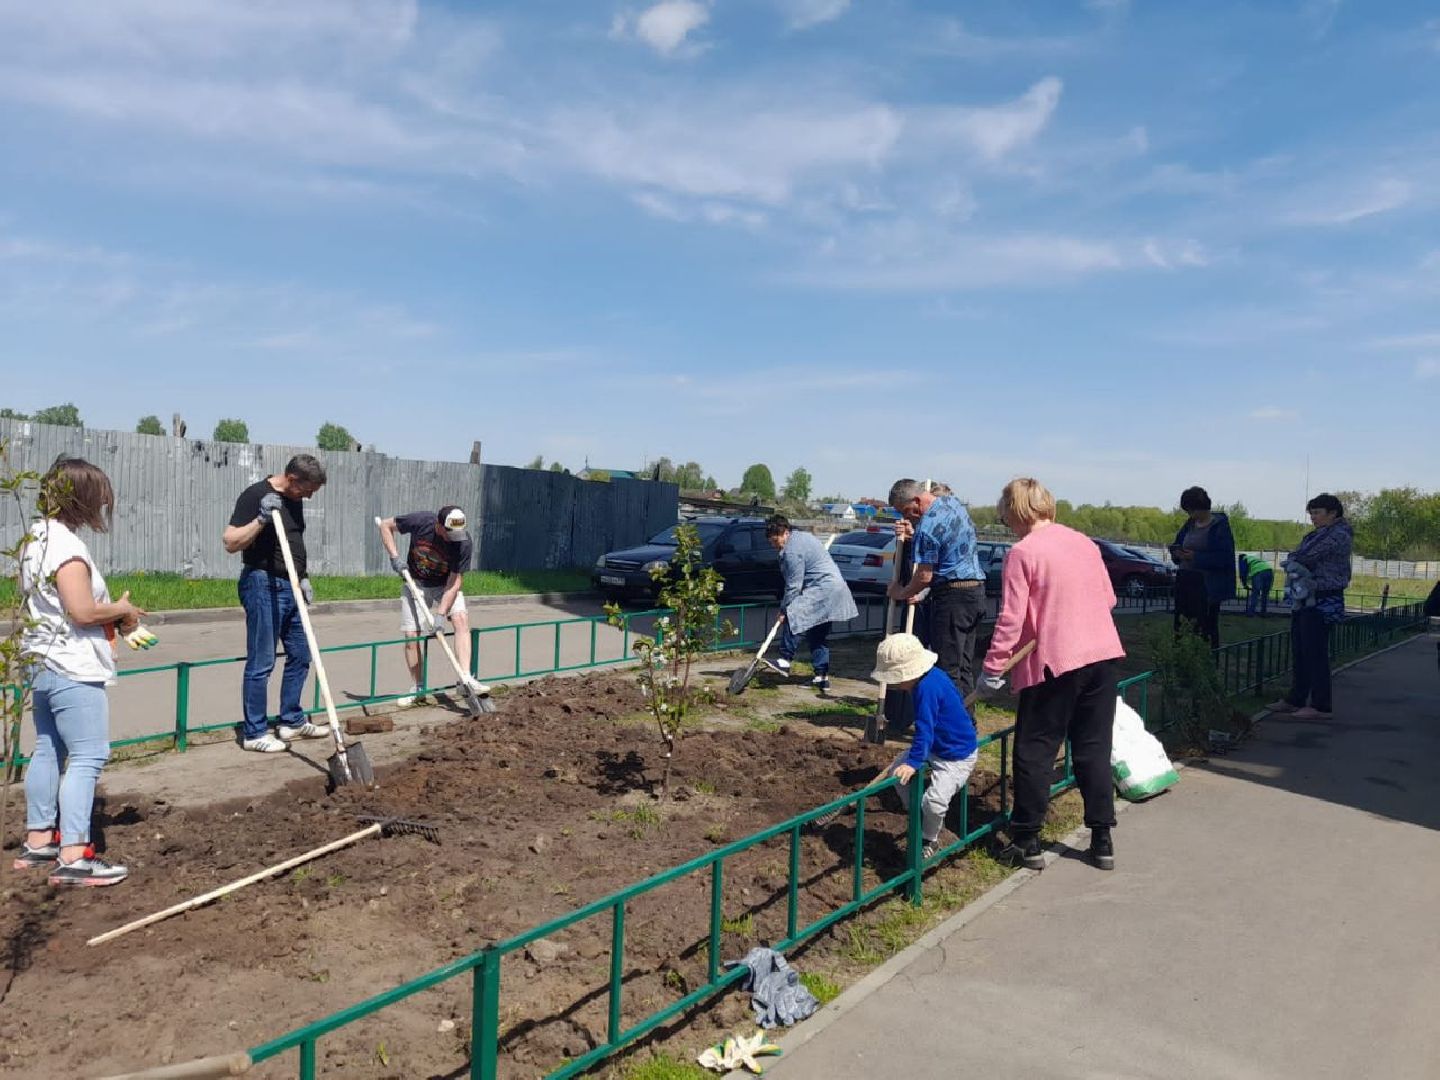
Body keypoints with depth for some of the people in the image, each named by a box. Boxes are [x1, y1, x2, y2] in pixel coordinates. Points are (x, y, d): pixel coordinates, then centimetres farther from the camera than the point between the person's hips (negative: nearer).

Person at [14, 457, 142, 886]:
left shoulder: (36, 538, 13)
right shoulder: (65, 545, -19)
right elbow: (83, 612, -24)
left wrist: (112, 612, 11)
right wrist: (122, 610, -6)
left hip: (43, 664, 11)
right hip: (72, 670, -11)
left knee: (48, 750, 17)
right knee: (88, 756, -8)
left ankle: (38, 841, 27)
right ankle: (73, 857, -7)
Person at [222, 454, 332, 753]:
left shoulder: (294, 500, 12)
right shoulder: (255, 494, -13)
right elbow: (230, 542, -18)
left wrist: (302, 578, 18)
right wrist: (262, 519, -28)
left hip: (289, 586, 9)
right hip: (263, 585, -8)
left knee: (300, 655, 14)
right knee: (261, 663, -2)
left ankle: (291, 721, 26)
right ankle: (254, 733, 7)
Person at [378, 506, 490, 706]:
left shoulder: (464, 543, -27)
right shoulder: (421, 521, -25)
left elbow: (454, 583, -25)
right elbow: (386, 525, -9)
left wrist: (441, 614, -32)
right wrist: (394, 556, -19)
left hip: (446, 586, -1)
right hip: (416, 585, 1)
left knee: (461, 619, -25)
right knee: (411, 636, -4)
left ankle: (466, 679, -29)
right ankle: (417, 689, 13)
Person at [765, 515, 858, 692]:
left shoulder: (792, 551, -16)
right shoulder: (802, 536, 16)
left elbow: (794, 586, -16)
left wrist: (784, 610, -9)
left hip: (823, 589, -11)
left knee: (793, 616, -18)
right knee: (819, 636, 11)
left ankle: (785, 660, -14)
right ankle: (822, 677, 13)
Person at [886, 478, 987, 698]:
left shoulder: (928, 527, -18)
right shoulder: (953, 502, 9)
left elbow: (924, 576, -15)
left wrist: (902, 593, 2)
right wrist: (912, 534, 10)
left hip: (952, 595, -9)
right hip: (976, 590, 9)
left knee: (948, 668, -4)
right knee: (965, 665, 13)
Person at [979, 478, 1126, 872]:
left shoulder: (1022, 552, -10)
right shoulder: (1084, 541, 9)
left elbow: (1011, 619, -14)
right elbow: (1108, 598, 16)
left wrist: (992, 667, -8)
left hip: (1054, 662, -6)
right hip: (1103, 655, 6)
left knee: (1035, 752, 5)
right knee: (1094, 749, 14)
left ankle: (1027, 842, 10)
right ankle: (1102, 840, 20)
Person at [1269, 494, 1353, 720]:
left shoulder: (1339, 535, -11)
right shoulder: (1314, 535, 18)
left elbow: (1307, 556, -18)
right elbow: (1293, 557, 9)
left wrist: (1293, 561, 2)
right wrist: (1294, 564, -12)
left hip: (1323, 601, -9)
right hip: (1305, 599, 9)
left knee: (1315, 653, -8)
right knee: (1299, 652, 12)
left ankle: (1321, 706, -2)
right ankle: (1295, 700, 20)